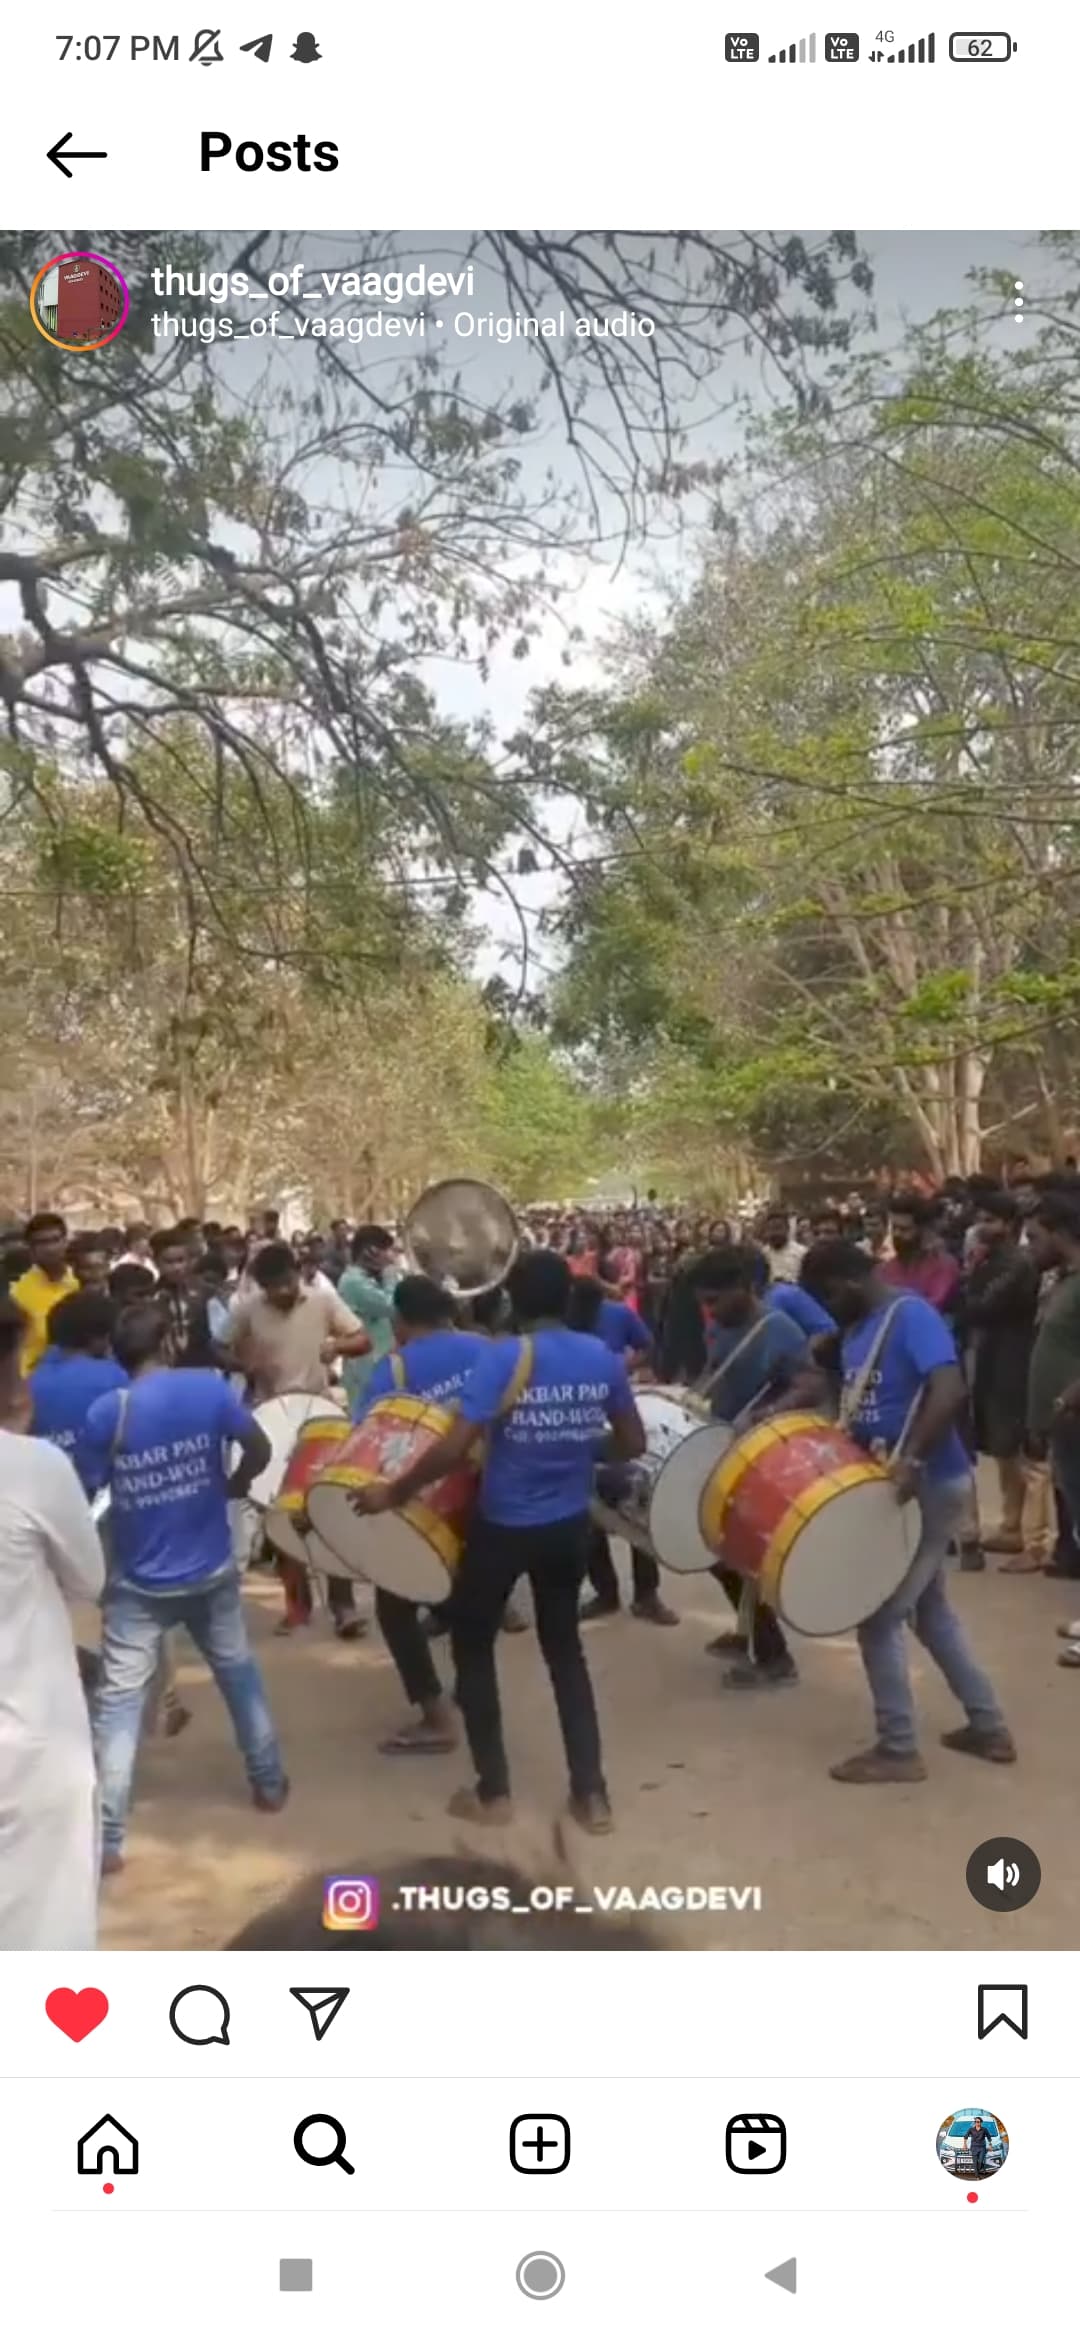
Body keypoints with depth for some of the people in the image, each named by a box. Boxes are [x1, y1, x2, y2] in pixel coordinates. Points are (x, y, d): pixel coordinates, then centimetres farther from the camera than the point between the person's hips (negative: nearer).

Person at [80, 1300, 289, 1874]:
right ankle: (269, 1783, 36)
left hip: (138, 1584, -2)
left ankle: (104, 1840, 5)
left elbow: (84, 1491, -8)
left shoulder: (105, 1412, -15)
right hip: (211, 1572, 2)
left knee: (118, 1702, 5)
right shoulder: (209, 1388, -11)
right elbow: (260, 1449, -5)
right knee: (238, 1674, 22)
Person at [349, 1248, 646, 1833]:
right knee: (564, 1648, 21)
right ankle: (592, 1794, 20)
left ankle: (492, 1793, 21)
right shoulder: (603, 1358, -4)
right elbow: (633, 1445, 4)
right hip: (569, 1527, 4)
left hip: (503, 1527, -4)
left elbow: (453, 1448, -24)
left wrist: (394, 1493, -11)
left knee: (472, 1645, 16)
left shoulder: (504, 1357, -18)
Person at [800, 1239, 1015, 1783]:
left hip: (928, 1485, -10)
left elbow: (951, 1391, -33)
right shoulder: (858, 1329, 8)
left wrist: (912, 1458, -38)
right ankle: (988, 1727, 33)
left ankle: (897, 1749, 12)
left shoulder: (911, 1315, -20)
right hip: (895, 1486, 10)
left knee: (879, 1616, -2)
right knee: (929, 1608, 20)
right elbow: (854, 1401, 15)